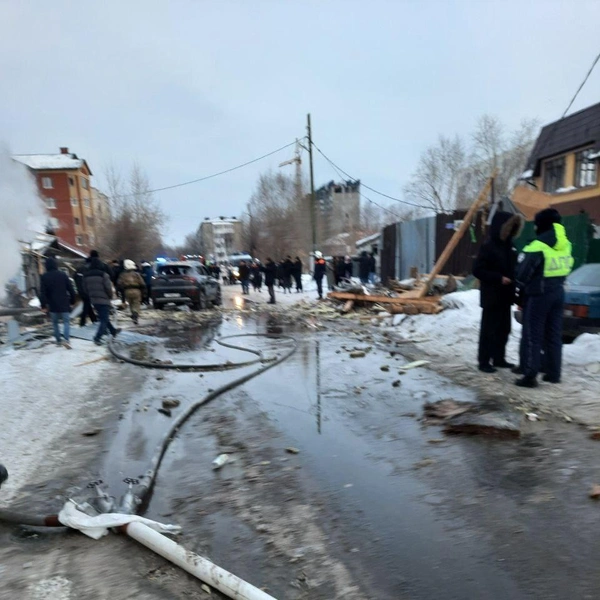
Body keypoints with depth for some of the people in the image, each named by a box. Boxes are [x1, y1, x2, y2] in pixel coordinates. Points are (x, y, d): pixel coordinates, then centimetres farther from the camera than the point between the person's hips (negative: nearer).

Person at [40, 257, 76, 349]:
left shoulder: (44, 277, -1)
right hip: (64, 304, 0)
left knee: (55, 323, 15)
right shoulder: (63, 275, 0)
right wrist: (72, 301, 9)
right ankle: (67, 340, -21)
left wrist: (43, 305, -2)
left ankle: (58, 341, 19)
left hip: (52, 305, 1)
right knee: (66, 322, -2)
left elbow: (42, 293, -5)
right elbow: (71, 289, 1)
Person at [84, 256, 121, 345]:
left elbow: (85, 289, 10)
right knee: (104, 319, -1)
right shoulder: (103, 274, -15)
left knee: (103, 317, 21)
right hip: (104, 299, -7)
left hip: (94, 300, 7)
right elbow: (108, 288, -15)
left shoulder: (86, 275, 5)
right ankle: (97, 338, -9)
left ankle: (113, 331, 35)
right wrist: (110, 296, 2)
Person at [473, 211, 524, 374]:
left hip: (505, 295, 8)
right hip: (491, 296, -8)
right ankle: (484, 362, 4)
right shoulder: (488, 246, -12)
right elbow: (478, 270, -16)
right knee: (489, 329, -3)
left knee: (504, 328, 13)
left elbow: (512, 267, 21)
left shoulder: (509, 245, 12)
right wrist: (499, 278, -21)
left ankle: (499, 359, 25)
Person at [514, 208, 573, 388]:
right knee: (554, 334, 15)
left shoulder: (537, 247, -19)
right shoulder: (566, 245, 7)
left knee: (533, 335, -2)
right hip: (558, 292, 8)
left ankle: (530, 376, 0)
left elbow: (522, 273, -15)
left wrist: (521, 288, 4)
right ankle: (554, 373, 24)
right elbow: (567, 268, 16)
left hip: (538, 294, -8)